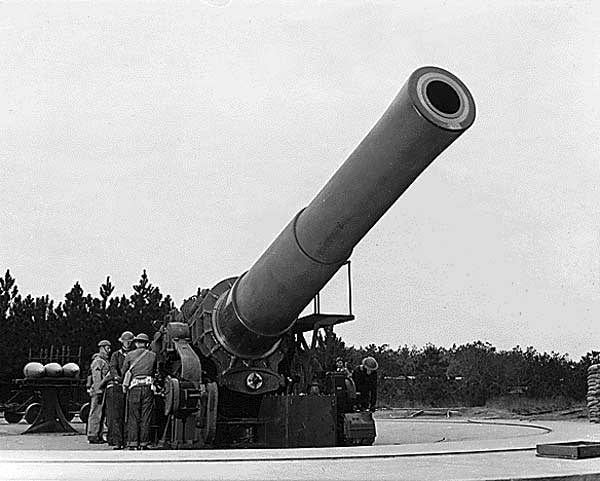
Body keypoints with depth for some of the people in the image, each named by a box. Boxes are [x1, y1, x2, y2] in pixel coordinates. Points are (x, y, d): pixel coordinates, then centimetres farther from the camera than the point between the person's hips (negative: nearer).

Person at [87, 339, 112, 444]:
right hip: (98, 391, -10)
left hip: (103, 391, 10)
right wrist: (98, 391, -21)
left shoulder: (105, 361, 20)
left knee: (101, 415, 11)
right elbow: (96, 379, -17)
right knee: (96, 414, -7)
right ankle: (92, 436, -4)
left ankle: (99, 436, 15)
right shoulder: (97, 361, -10)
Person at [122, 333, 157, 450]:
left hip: (134, 387, -1)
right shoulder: (153, 355, 8)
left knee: (133, 417, 4)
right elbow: (155, 372, 13)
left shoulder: (130, 355, 5)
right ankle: (143, 443, 6)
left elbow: (124, 371, 10)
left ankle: (132, 444, 2)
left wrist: (125, 383, 24)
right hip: (148, 387, 1)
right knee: (146, 417, 5)